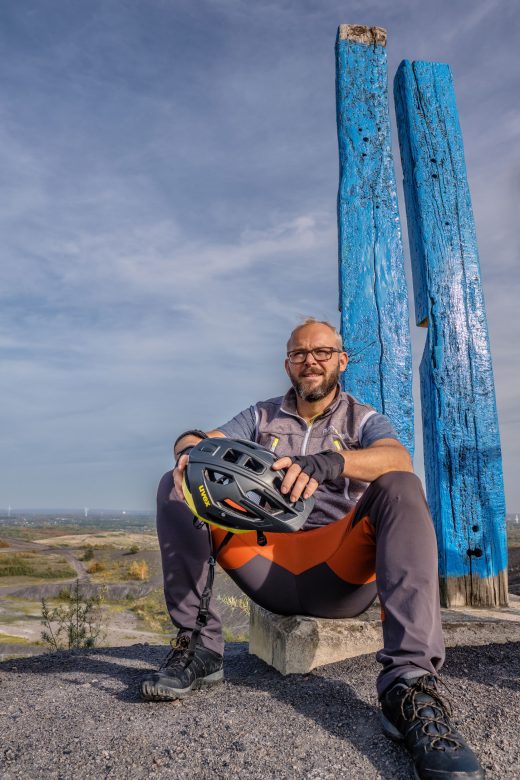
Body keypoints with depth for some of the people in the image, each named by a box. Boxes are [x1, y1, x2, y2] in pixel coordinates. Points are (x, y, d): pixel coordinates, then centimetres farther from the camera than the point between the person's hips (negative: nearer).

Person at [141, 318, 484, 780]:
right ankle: (198, 649, -14)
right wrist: (192, 451, -23)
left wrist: (328, 461, -35)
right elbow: (193, 441, 4)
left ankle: (411, 685, -35)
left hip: (342, 575, -2)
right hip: (269, 572, 2)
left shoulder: (363, 419, 10)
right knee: (175, 486, -8)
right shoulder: (262, 416, 17)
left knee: (400, 490, -26)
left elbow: (399, 459, -14)